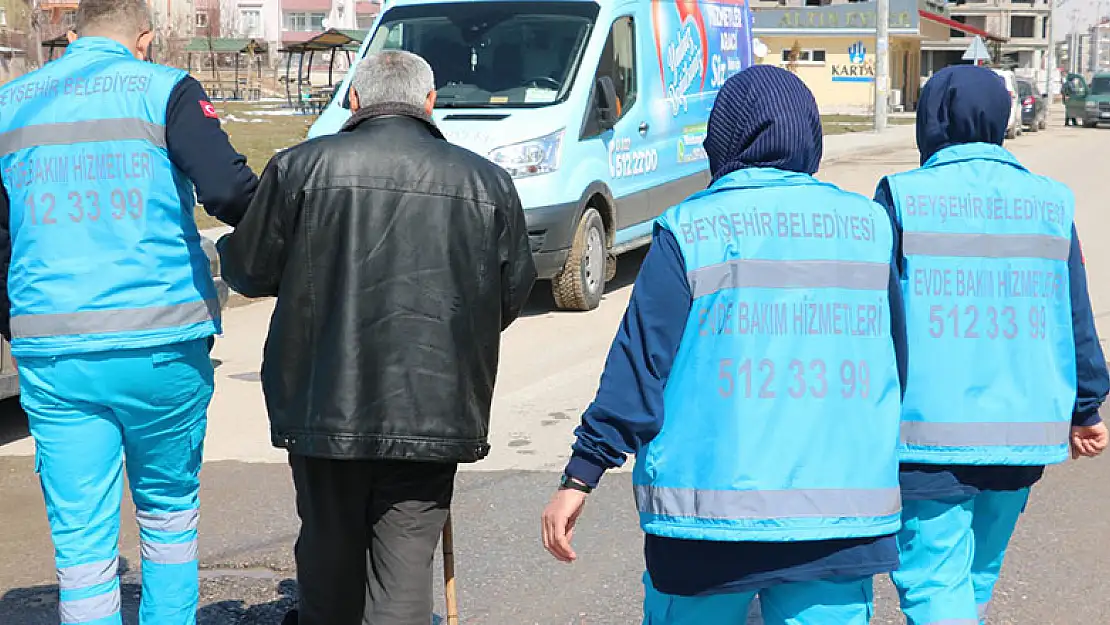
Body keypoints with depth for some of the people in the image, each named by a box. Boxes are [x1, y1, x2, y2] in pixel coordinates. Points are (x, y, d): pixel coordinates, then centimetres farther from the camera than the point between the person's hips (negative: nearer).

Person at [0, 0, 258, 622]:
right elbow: (230, 189, -15)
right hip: (164, 341, -2)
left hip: (51, 355, 2)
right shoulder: (165, 90, -1)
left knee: (81, 539, 5)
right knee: (170, 510, 17)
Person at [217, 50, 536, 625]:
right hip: (433, 409, 0)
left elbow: (250, 271, 3)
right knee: (406, 559, 5)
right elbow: (513, 294, 8)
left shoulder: (300, 166, -3)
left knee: (328, 545, 20)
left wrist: (226, 248, 27)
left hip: (323, 403, 1)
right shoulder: (487, 181, 2)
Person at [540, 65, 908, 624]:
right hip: (844, 512, 2)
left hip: (708, 511, -2)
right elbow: (896, 364, 11)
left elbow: (640, 365, -7)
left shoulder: (690, 230, -5)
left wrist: (580, 477, -2)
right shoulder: (870, 225, 5)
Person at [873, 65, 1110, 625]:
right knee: (979, 571, 22)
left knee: (933, 579, 0)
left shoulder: (902, 198, -8)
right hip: (1024, 428, 5)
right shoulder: (1050, 202, 3)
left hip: (928, 433, -4)